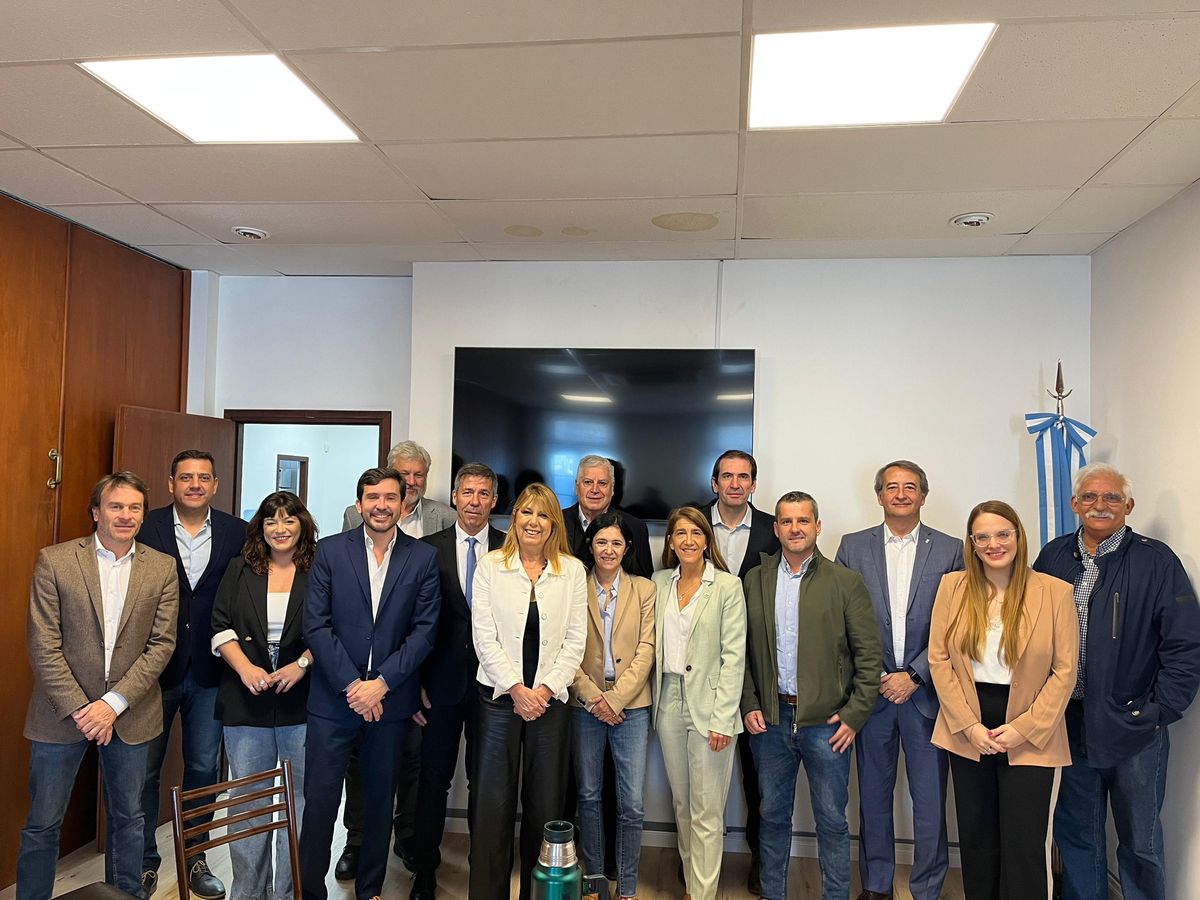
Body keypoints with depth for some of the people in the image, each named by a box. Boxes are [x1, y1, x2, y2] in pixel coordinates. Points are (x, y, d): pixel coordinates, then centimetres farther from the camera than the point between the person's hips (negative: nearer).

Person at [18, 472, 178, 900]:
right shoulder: (54, 561, -6)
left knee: (128, 817, 15)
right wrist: (78, 708, -13)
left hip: (130, 713, 2)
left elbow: (161, 644, -4)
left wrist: (114, 702, -12)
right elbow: (43, 645, -8)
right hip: (64, 711, -1)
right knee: (42, 824, 9)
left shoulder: (162, 568, -1)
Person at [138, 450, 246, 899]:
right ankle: (144, 861, 28)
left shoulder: (236, 533, 0)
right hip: (153, 666, -1)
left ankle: (194, 857, 28)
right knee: (144, 768, 11)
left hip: (210, 670, 1)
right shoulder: (146, 528, -5)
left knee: (203, 768, 12)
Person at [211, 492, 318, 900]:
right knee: (247, 799, 9)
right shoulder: (239, 570, 9)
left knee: (298, 798, 3)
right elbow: (221, 626, 5)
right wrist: (245, 668, -9)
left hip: (301, 702, -2)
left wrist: (303, 663, -14)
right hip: (246, 700, 2)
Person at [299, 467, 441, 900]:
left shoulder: (424, 557, 0)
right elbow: (315, 625, -6)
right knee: (319, 802, 3)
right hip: (334, 698, -1)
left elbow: (424, 631, -4)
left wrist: (381, 684, -12)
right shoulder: (330, 550, -1)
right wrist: (352, 685, -12)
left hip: (390, 699, 1)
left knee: (380, 803, 13)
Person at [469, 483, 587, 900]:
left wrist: (545, 689, -8)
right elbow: (484, 636, -3)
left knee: (545, 803, 8)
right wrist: (517, 689, -9)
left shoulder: (573, 570, 3)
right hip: (499, 696, -1)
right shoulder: (490, 566, 0)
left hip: (550, 698, 1)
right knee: (492, 802, 4)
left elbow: (575, 640, 1)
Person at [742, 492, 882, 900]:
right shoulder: (755, 580, 4)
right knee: (772, 816, 15)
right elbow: (744, 649, 7)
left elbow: (869, 654, -4)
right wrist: (749, 705, 0)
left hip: (826, 722, -2)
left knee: (831, 821, 8)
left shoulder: (846, 582, -3)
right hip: (770, 719, 3)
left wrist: (855, 714, -8)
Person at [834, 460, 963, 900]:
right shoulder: (853, 547, 5)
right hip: (872, 690, 1)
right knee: (873, 795, 11)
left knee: (930, 799, 4)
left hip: (925, 691, -1)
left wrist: (914, 676, -9)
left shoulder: (951, 550, 2)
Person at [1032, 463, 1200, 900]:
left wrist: (1160, 710, -10)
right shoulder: (1054, 556, 4)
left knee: (1140, 842, 11)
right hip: (1069, 722, 3)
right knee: (1076, 832, 17)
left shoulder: (1156, 561, -7)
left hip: (1133, 729, -3)